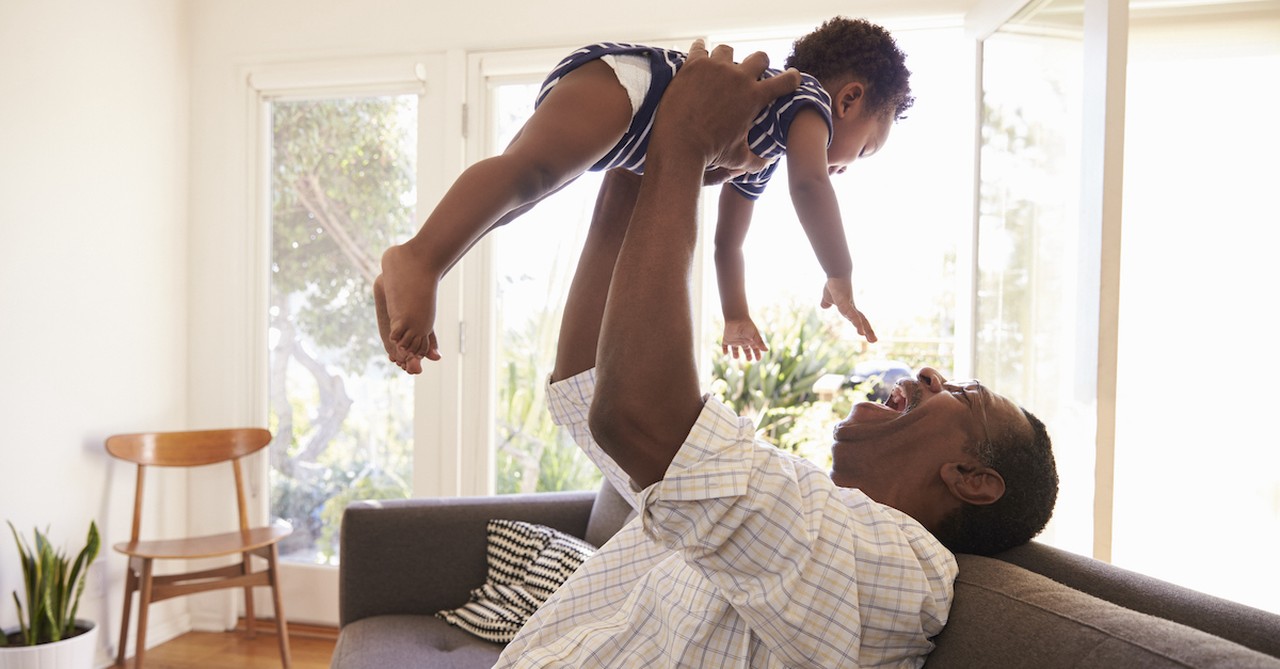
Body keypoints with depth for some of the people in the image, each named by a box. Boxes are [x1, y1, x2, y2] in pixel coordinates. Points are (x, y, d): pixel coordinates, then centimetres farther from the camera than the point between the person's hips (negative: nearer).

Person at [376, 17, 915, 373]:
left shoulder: (758, 163, 34)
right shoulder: (811, 99, 9)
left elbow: (727, 240, 42)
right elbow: (810, 183, -11)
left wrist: (737, 316, 48)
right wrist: (841, 280, -2)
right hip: (620, 77, -10)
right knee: (533, 169, -31)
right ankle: (417, 260, -49)